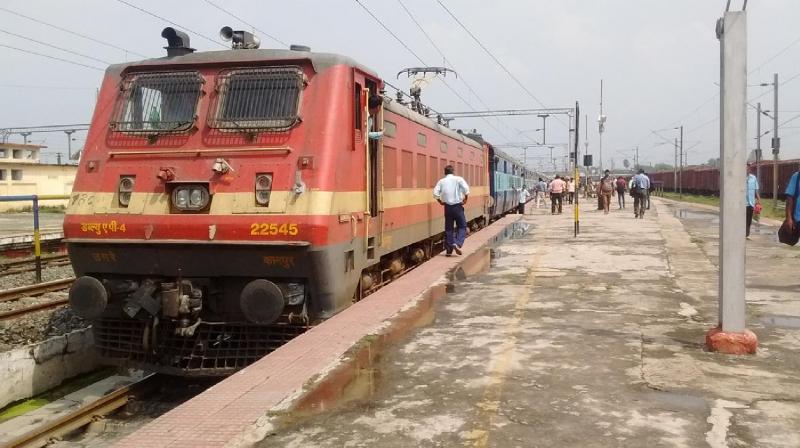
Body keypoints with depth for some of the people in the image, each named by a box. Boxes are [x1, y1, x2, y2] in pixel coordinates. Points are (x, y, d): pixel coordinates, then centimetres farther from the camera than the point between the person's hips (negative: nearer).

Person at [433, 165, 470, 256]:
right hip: (457, 206, -3)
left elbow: (435, 193, -8)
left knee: (448, 228, 9)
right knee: (462, 226, 8)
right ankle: (457, 243, -13)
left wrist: (440, 202, 5)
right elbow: (466, 189, -16)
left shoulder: (441, 181, 3)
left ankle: (448, 250, 10)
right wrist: (465, 199, -3)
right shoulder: (458, 179, -3)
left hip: (447, 207, 3)